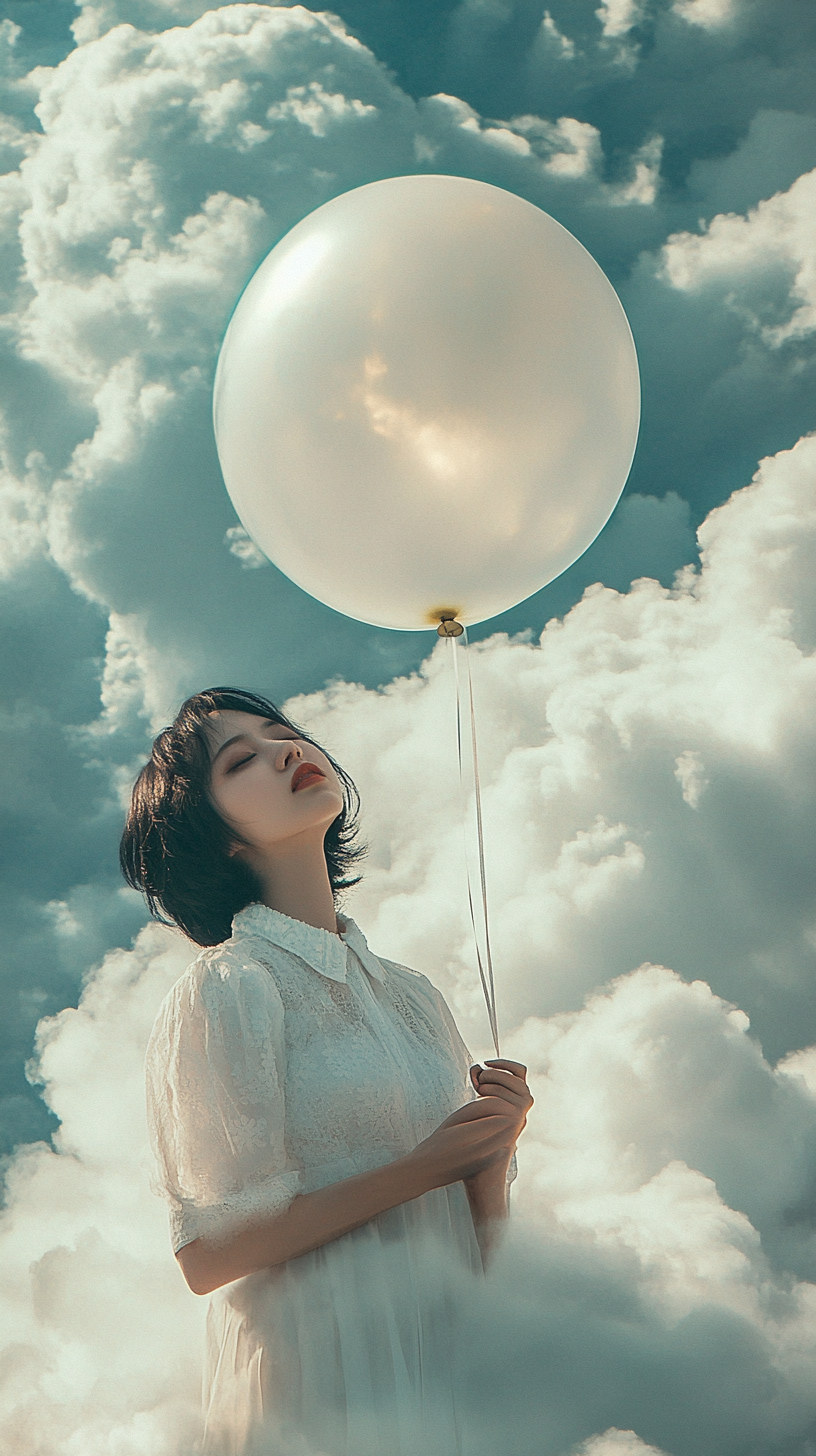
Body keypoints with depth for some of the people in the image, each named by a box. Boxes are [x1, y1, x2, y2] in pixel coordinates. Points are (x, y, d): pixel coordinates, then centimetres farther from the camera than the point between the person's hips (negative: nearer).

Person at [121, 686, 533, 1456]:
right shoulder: (226, 991, -10)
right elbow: (207, 1254, -16)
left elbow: (474, 1241, 13)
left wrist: (496, 1147, -8)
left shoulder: (412, 995, 9)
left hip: (446, 1377, 6)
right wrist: (421, 1168, -17)